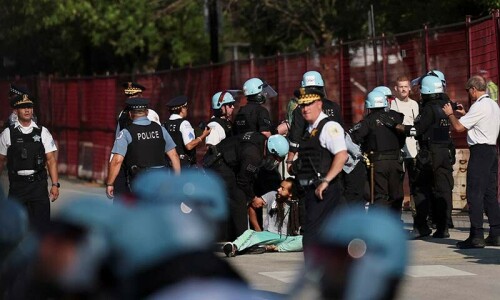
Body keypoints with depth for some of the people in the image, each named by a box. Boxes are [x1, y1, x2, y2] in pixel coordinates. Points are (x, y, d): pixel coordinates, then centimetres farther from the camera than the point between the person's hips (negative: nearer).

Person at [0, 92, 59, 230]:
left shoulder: (42, 132, 3)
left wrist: (55, 185, -5)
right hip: (17, 186, 0)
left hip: (38, 184, 0)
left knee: (41, 223, -2)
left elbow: (51, 160, 2)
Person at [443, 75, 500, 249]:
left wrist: (450, 114, 3)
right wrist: (465, 114, 24)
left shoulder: (479, 106, -13)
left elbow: (458, 127, -13)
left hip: (480, 152, -9)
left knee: (475, 194, -8)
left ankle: (476, 236, -11)